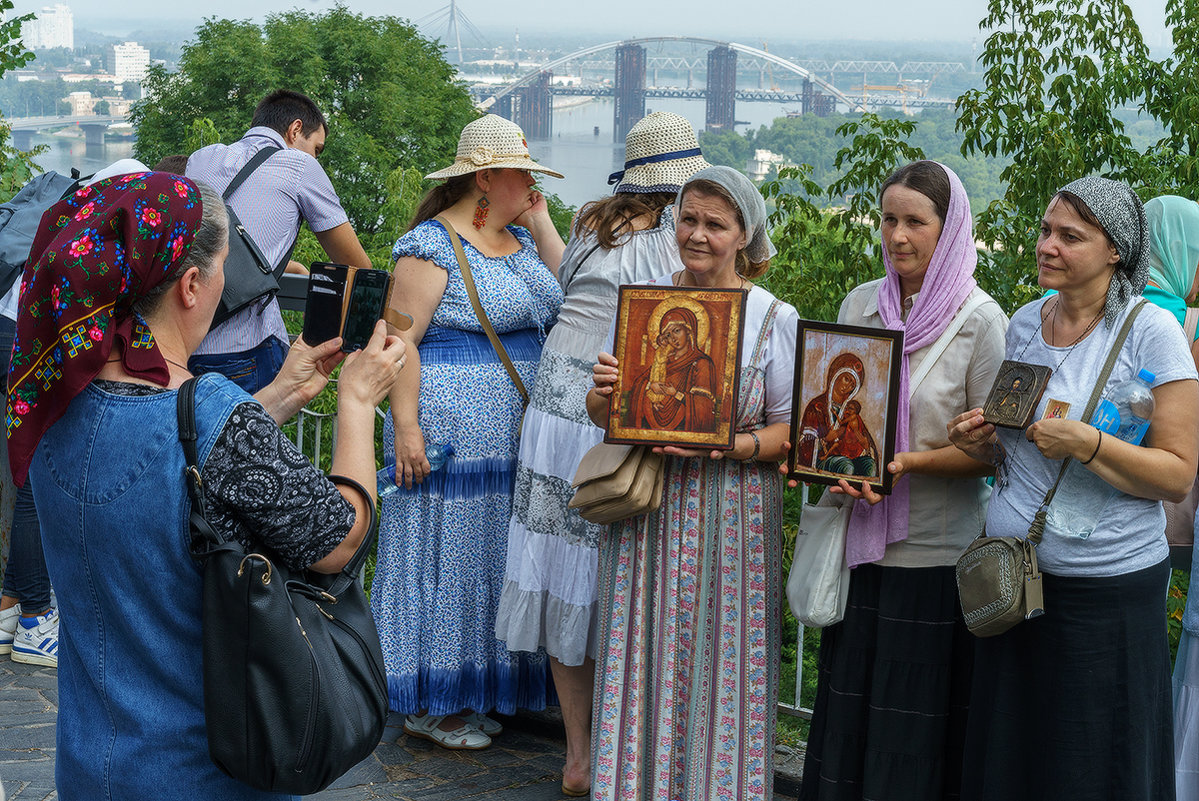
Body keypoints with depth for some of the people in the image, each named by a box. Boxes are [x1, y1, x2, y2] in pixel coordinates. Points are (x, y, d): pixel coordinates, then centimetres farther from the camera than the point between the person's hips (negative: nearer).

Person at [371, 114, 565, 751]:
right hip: (455, 431, -8)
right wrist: (405, 426, -21)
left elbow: (566, 299, 9)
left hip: (518, 433, 8)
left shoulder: (521, 237, 15)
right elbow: (400, 340, -15)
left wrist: (542, 223, 6)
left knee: (492, 551, 12)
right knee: (447, 553, -2)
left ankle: (476, 689, 22)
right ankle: (427, 704, 7)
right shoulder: (433, 245, -11)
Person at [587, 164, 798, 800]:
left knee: (719, 667, 1)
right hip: (645, 508, 2)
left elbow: (791, 429, -2)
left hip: (731, 514, -2)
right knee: (641, 661, 5)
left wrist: (727, 447, -19)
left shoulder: (773, 317, 0)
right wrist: (604, 393, -12)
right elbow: (602, 415, 11)